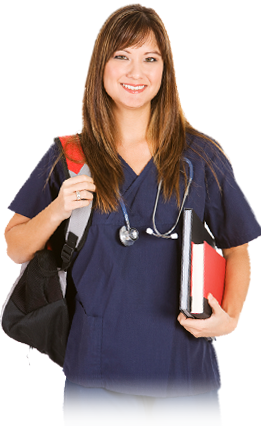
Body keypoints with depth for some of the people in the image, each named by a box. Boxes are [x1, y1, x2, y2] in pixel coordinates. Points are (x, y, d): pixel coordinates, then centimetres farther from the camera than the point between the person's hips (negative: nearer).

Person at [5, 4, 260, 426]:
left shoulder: (201, 156, 2)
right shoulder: (69, 156, 3)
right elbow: (15, 248, 5)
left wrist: (229, 316, -9)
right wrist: (57, 210, -13)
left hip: (186, 366, 0)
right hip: (97, 369, 0)